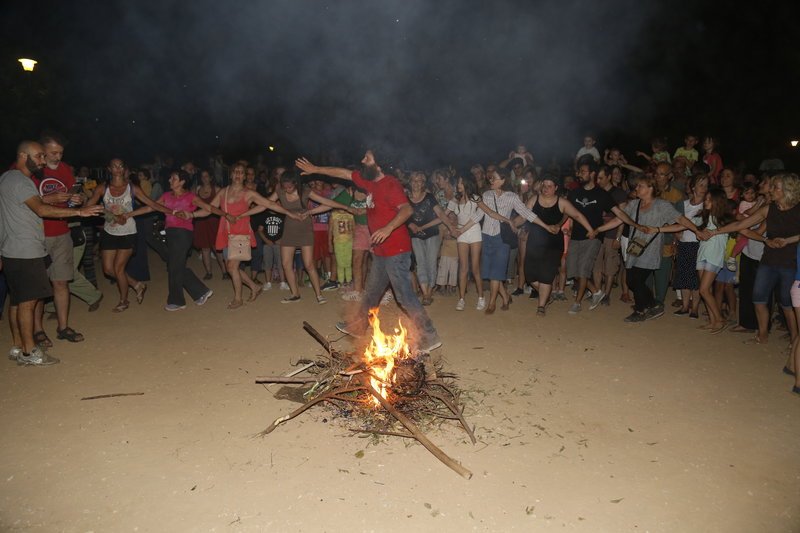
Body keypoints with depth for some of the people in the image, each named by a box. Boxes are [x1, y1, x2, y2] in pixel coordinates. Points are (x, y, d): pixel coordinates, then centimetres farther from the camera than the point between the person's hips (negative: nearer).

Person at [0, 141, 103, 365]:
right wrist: (79, 211, -26)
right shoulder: (18, 181, -15)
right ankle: (29, 352, 1)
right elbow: (41, 209, -26)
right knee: (28, 301, -5)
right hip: (25, 252, -10)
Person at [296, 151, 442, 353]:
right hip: (381, 251, 10)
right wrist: (315, 169, 28)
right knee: (371, 291, 23)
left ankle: (429, 337, -2)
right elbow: (343, 173, 22)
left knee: (405, 295, -9)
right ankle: (358, 326, 39)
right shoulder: (369, 181, 10)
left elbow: (407, 209, -31)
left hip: (396, 250, -9)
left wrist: (388, 228, -44)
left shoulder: (390, 184, -17)